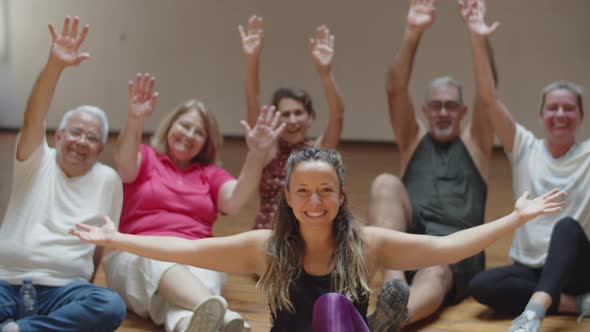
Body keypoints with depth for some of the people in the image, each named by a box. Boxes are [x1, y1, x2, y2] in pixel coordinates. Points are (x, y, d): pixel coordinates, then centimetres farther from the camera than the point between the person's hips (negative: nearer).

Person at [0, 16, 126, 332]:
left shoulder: (108, 179, 11)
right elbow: (33, 118, -11)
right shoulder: (37, 161, 9)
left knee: (111, 307, -34)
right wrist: (55, 65, -25)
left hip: (63, 290, 2)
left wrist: (85, 289, 7)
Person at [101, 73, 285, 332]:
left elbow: (235, 202, -1)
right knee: (159, 260, -40)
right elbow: (125, 165, -10)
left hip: (198, 260, 2)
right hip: (139, 257, -2)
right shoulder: (145, 158, 16)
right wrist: (134, 121, -31)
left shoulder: (211, 174, 21)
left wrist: (256, 154, -17)